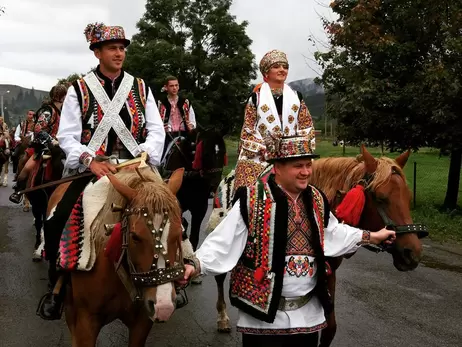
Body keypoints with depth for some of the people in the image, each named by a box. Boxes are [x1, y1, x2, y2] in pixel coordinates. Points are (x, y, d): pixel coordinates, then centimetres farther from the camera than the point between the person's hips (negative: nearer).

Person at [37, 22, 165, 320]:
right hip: (91, 168, -1)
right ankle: (58, 286, 6)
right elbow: (67, 136, -4)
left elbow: (156, 131, 5)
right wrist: (91, 160, -21)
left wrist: (143, 156, -14)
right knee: (55, 222, -17)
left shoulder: (141, 88, 9)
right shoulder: (79, 90, 3)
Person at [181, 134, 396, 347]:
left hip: (308, 311, 6)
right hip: (264, 311, -5)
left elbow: (335, 233, 21)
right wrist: (195, 264, -30)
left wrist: (372, 237, 25)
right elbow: (223, 242, -16)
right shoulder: (252, 200, -15)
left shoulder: (316, 200, 5)